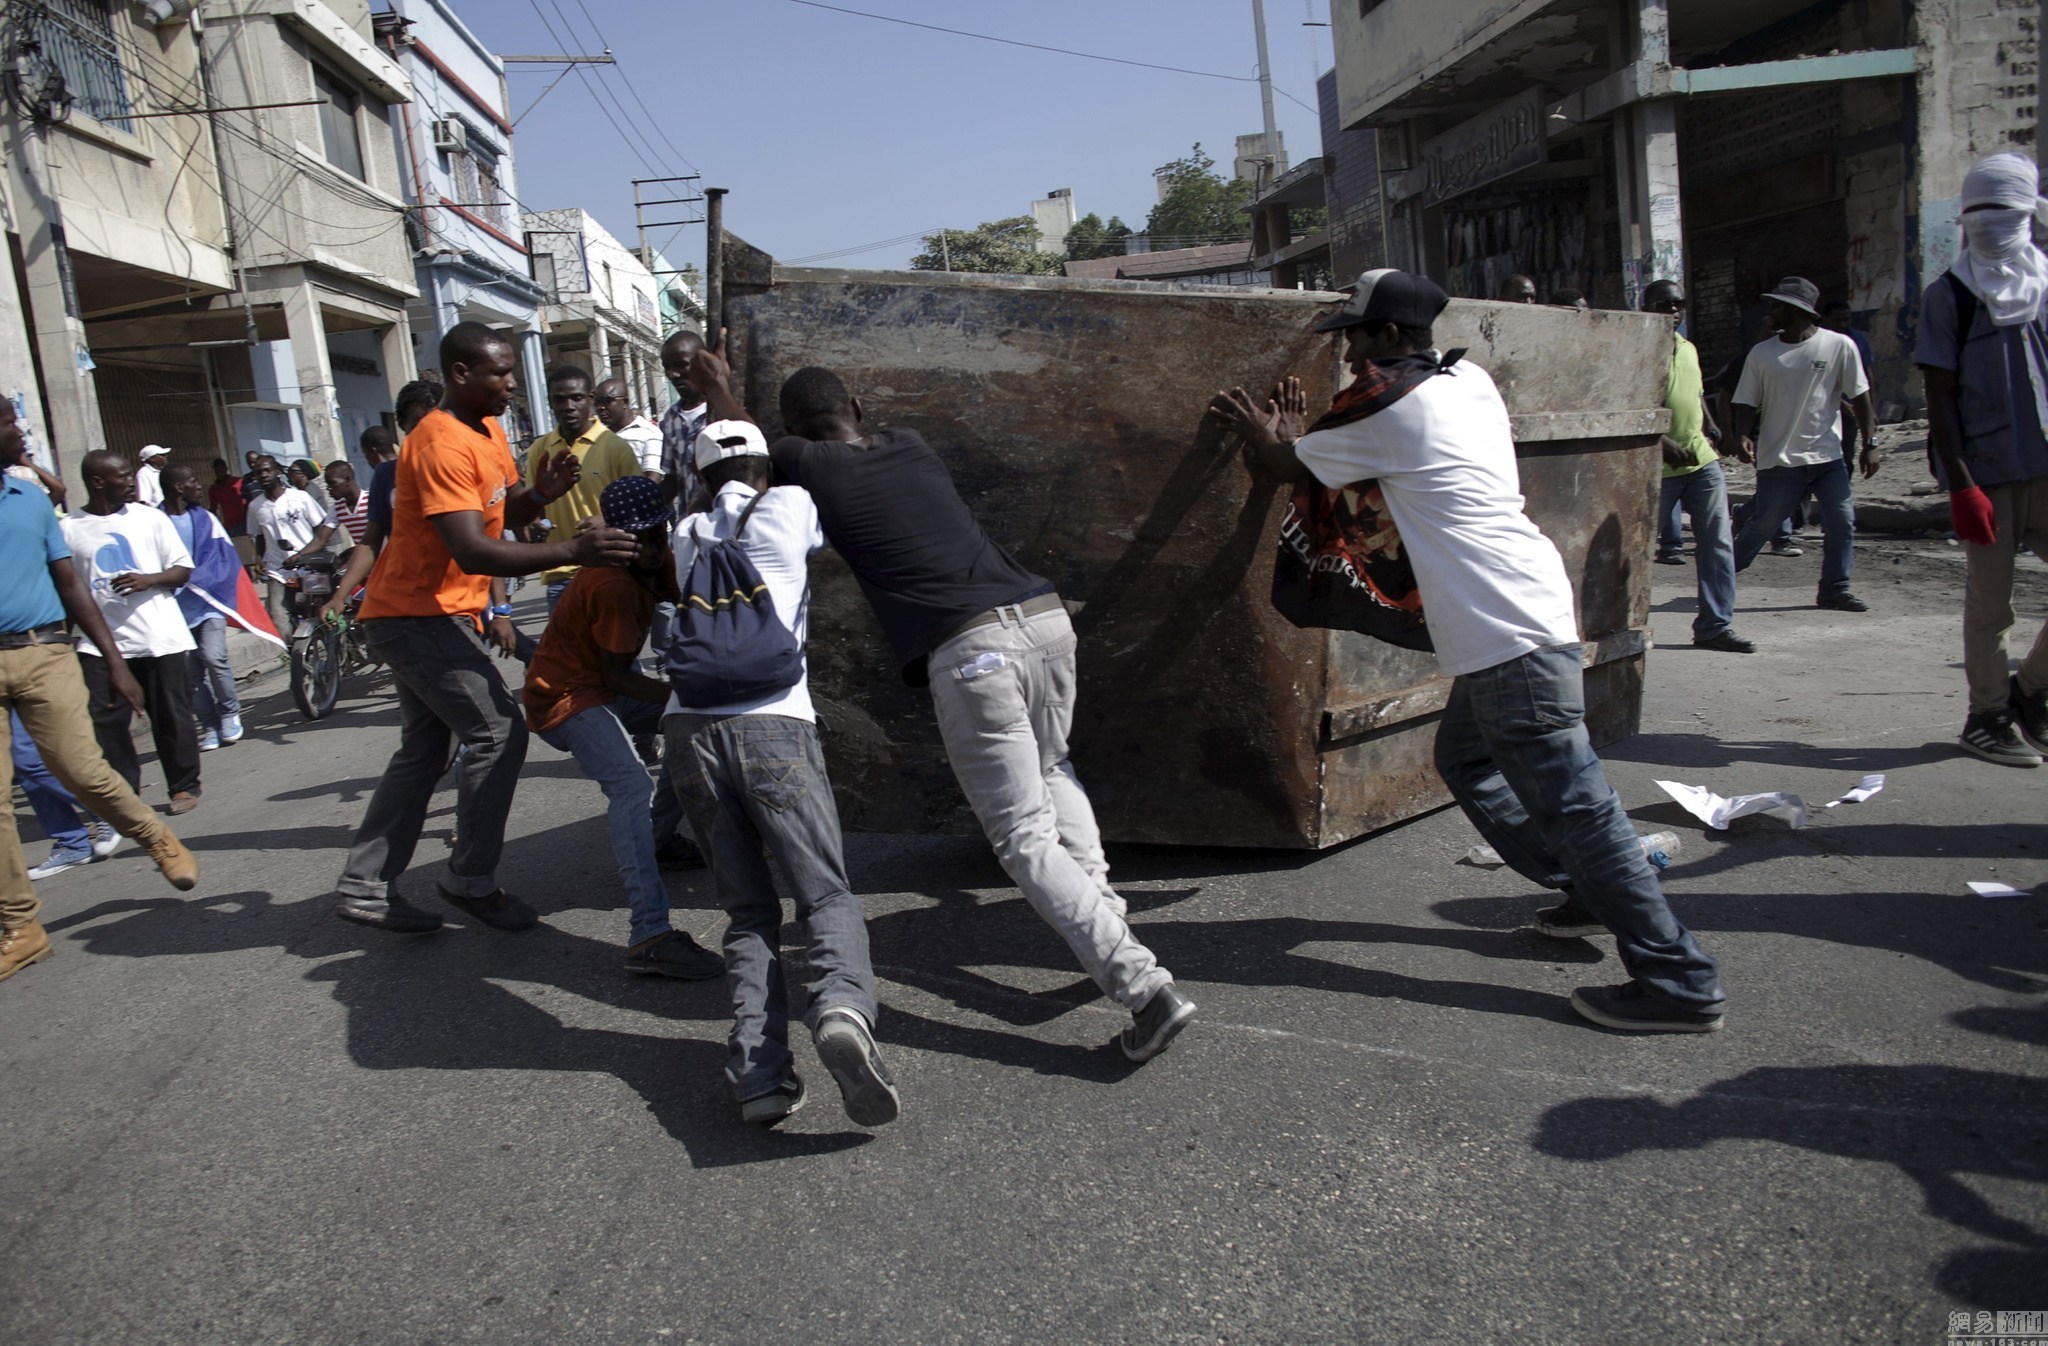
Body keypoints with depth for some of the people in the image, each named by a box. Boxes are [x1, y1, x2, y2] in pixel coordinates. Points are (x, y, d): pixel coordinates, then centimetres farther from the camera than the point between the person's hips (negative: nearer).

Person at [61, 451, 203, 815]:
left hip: (161, 637, 0)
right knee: (103, 721, -3)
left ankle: (184, 785, 20)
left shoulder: (150, 517, 5)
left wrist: (149, 580, -13)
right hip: (102, 641, 0)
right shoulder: (70, 529, 3)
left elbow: (183, 569, 6)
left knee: (172, 717, 6)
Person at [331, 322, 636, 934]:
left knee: (423, 748, 13)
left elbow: (505, 512, 12)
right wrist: (570, 551, -40)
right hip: (419, 615, -10)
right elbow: (473, 551, -32)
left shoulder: (488, 431, 10)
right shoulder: (441, 445, -22)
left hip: (419, 615, 10)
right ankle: (472, 882, 0)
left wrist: (539, 493, -10)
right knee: (496, 731, -10)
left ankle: (365, 886, 18)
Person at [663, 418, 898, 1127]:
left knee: (749, 913, 10)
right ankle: (842, 1008, -29)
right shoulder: (792, 505, 12)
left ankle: (758, 1073, -7)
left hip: (690, 725, 4)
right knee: (827, 896, 1)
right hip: (772, 723, -4)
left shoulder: (687, 537, 22)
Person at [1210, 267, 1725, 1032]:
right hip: (1521, 614, 10)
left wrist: (1256, 432, 26)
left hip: (1508, 632, -10)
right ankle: (1592, 891, 30)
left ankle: (1679, 982, -2)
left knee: (1570, 799, -7)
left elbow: (1283, 467, 5)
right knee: (1464, 756, 22)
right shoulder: (1470, 381, 15)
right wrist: (1290, 438, 26)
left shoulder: (1388, 404, -8)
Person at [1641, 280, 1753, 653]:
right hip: (1657, 467, -7)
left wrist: (1712, 435, 14)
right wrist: (1663, 443, -25)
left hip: (1702, 460, 7)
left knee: (1718, 542, 2)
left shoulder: (1689, 349, 16)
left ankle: (1715, 625, 7)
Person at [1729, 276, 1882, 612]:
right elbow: (1747, 403, 3)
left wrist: (1870, 443, -3)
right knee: (1762, 524, -2)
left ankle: (1834, 590, 10)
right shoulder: (1761, 353, 2)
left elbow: (1860, 397, 3)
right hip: (1779, 459, -1)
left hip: (1828, 457, 1)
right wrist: (1743, 435, -16)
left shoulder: (1839, 346, -1)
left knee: (1842, 523, -1)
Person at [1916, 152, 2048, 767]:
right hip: (1987, 468, -4)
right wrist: (1961, 485, -12)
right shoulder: (1949, 295, 0)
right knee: (1990, 603, 0)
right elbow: (1939, 398, -5)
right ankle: (1988, 717, 14)